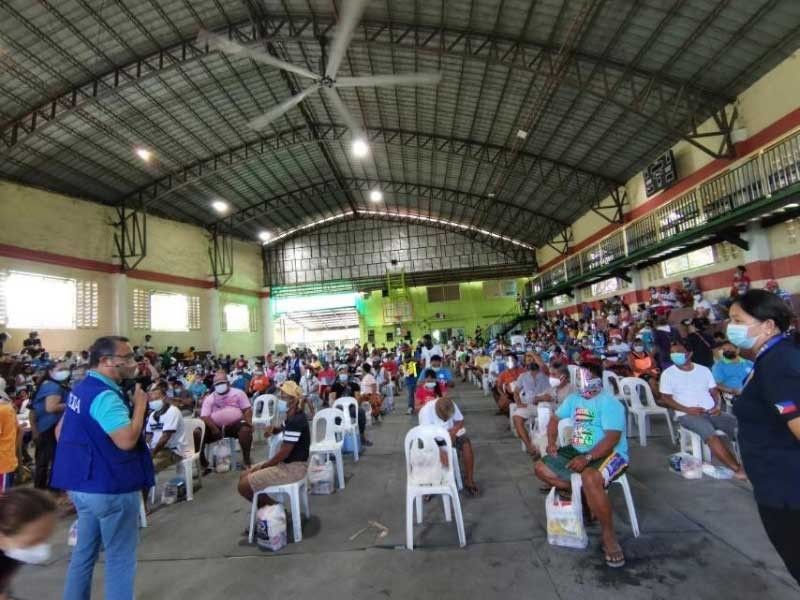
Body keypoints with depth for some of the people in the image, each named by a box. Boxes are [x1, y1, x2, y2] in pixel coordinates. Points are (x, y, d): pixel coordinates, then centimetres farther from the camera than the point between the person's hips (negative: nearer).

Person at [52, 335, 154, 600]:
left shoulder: (82, 389, 8)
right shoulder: (105, 396, -25)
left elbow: (61, 431, 18)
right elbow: (126, 440, -33)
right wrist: (140, 405, -22)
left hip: (83, 484, 10)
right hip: (111, 488, -10)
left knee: (84, 552, 22)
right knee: (120, 559, 5)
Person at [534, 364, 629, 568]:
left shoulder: (609, 403, -14)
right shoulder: (573, 399, 9)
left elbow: (612, 439, -24)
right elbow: (555, 419, 20)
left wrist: (587, 458, -33)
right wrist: (552, 442, 3)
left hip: (609, 454, -8)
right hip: (577, 451, 8)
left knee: (590, 478, -39)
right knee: (541, 468, -1)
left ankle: (608, 534, -17)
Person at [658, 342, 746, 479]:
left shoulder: (704, 370, 13)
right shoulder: (668, 373, 1)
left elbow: (715, 392, 14)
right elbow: (666, 399, -1)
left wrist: (717, 406, -7)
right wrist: (687, 409, -15)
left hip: (711, 412, 4)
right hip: (687, 415, -4)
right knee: (710, 434, -31)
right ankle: (737, 469, -27)